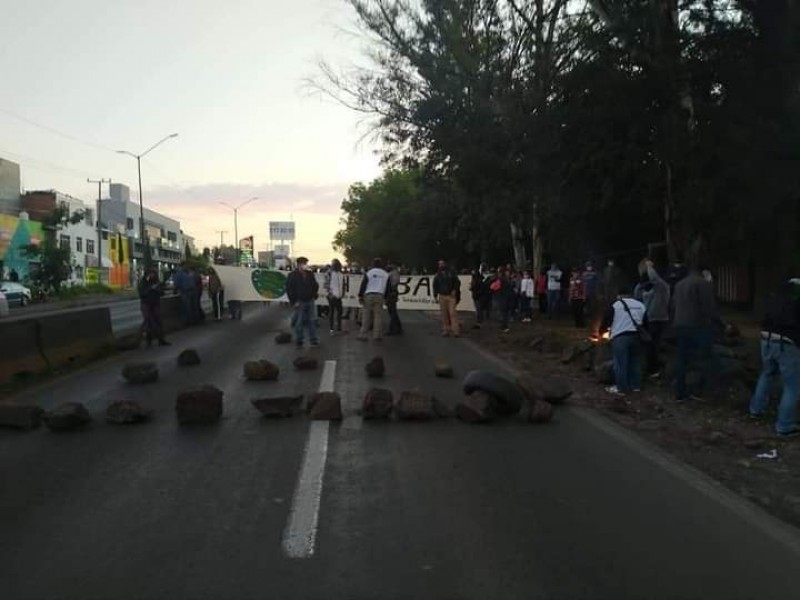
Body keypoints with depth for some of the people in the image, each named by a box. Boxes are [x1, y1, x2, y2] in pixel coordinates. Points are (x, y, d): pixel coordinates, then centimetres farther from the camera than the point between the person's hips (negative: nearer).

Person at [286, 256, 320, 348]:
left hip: (310, 301, 5)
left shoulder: (310, 274, 6)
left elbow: (315, 285, 18)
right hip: (300, 302, -5)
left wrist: (314, 296, 7)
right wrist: (294, 301, -12)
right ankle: (299, 341, 11)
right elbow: (289, 289, -9)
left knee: (312, 321, 9)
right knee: (299, 323, 2)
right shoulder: (292, 275, -8)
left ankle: (313, 339, 17)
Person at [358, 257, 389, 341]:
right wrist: (385, 298, 21)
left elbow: (363, 285, 0)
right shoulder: (386, 274, 12)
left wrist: (360, 296, 3)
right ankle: (377, 335, 2)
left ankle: (363, 335, 2)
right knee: (378, 316, 3)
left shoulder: (369, 272, 4)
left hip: (368, 295, -1)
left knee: (366, 315, 3)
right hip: (379, 296, 1)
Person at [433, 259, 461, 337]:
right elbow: (435, 285, 15)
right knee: (444, 314, 2)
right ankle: (445, 331, 8)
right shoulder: (438, 274, 12)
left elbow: (457, 282, 1)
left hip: (451, 295, -3)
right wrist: (435, 295, 10)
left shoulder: (451, 272, 3)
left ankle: (455, 330, -10)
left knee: (452, 313, -10)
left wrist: (455, 290, -11)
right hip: (442, 296, 3)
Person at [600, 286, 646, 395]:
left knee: (620, 364, 0)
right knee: (635, 362, 17)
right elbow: (645, 323, 19)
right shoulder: (640, 305, 16)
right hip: (636, 336, 5)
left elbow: (606, 321, 2)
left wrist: (602, 330, 19)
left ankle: (621, 388, 3)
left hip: (620, 337, -5)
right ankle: (636, 386, 24)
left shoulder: (615, 305, 1)